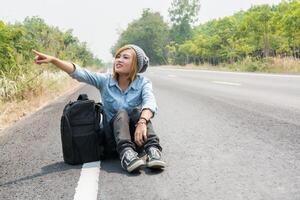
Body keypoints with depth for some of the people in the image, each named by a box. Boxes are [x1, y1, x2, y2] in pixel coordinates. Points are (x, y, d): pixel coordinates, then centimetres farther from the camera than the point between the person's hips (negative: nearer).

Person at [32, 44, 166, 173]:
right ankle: (126, 154, -46)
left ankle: (152, 151, -42)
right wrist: (52, 60, -29)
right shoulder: (105, 80, -3)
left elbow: (150, 103, -26)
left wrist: (142, 122, -47)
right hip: (113, 134, 1)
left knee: (139, 111, -26)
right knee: (121, 113, -27)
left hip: (137, 137, -1)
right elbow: (79, 73, -15)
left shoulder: (143, 82, -7)